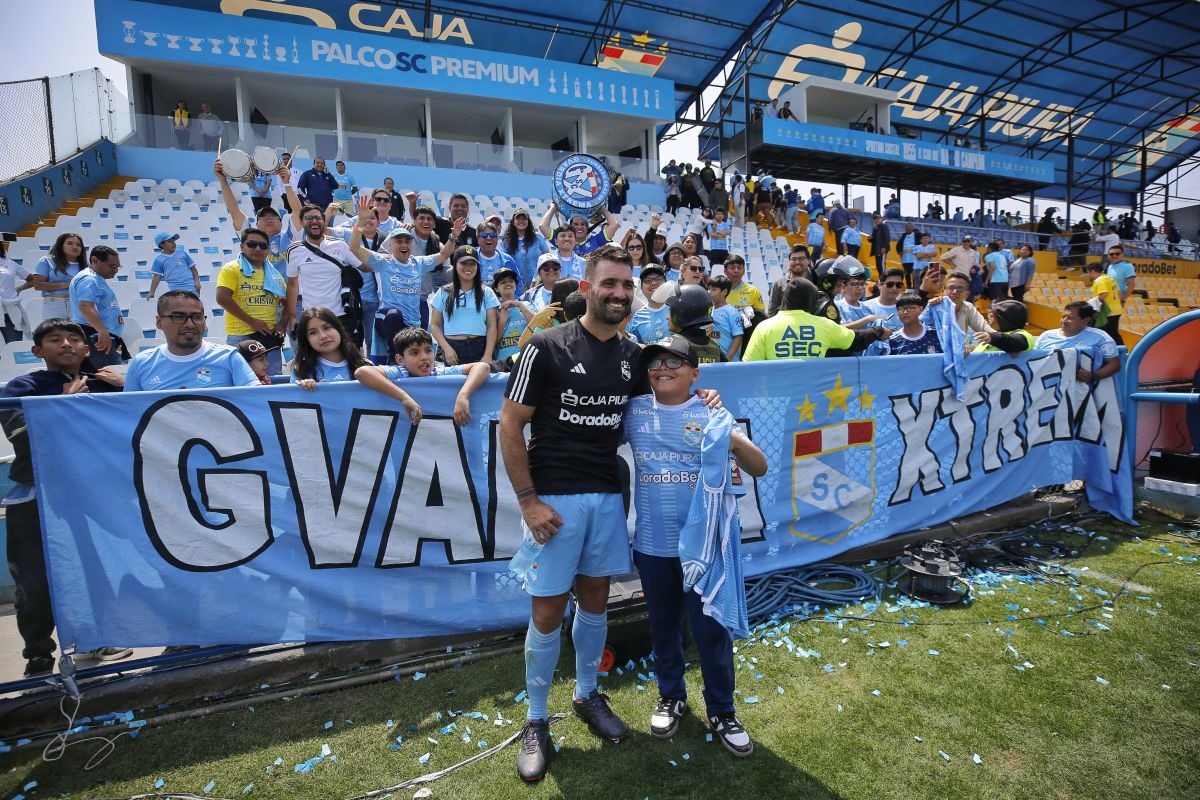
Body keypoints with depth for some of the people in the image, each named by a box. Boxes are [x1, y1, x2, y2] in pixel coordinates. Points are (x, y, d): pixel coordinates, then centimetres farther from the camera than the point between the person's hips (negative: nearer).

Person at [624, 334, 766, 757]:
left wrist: (736, 442, -27)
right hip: (652, 544, 2)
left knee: (712, 629, 9)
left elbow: (760, 469, -9)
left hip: (703, 542, -2)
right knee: (662, 626, 20)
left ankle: (721, 711, 33)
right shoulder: (634, 411, 0)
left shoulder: (712, 416, -5)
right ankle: (671, 696, 43)